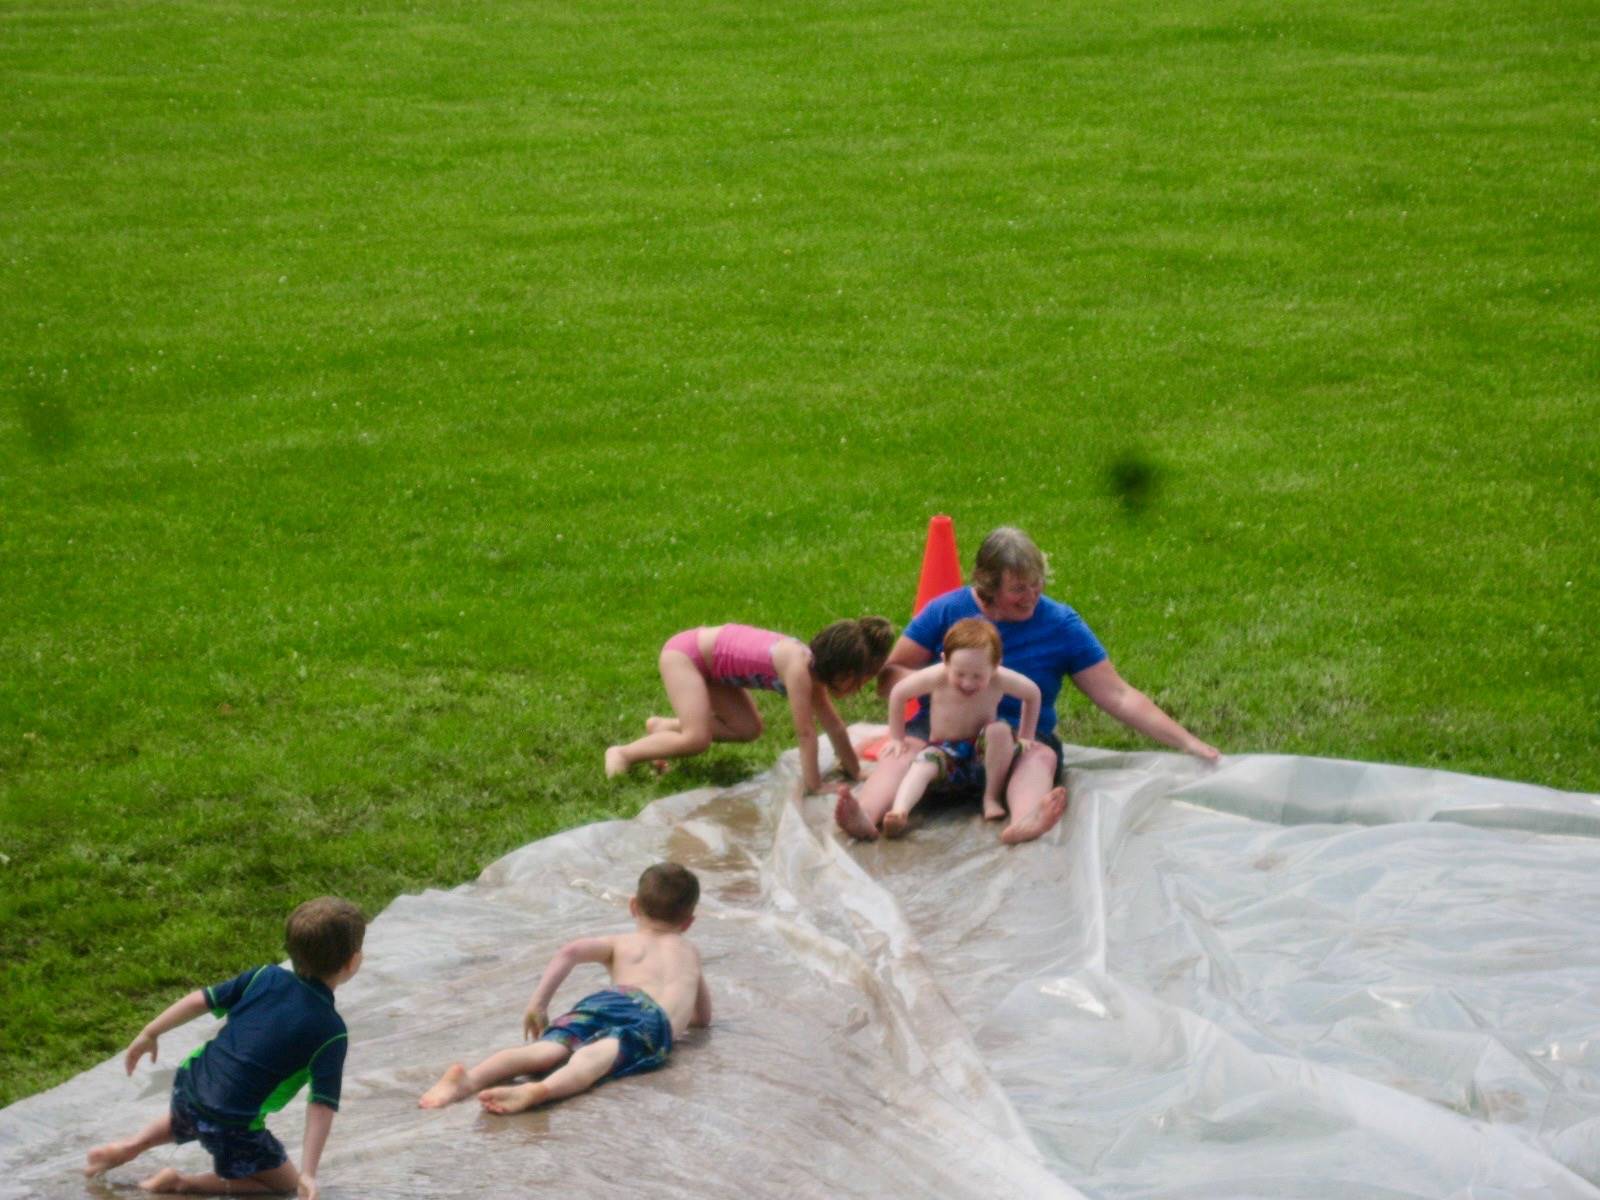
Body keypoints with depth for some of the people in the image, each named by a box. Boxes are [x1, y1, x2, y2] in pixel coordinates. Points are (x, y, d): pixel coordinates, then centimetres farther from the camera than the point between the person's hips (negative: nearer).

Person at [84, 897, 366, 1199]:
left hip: (189, 1087, 7)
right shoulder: (330, 1033, -13)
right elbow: (322, 1105, -19)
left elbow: (201, 999, 4)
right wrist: (308, 1174, -21)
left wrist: (149, 1034, 17)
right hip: (231, 1124, -7)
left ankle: (129, 1147, 27)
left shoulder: (265, 977, 1)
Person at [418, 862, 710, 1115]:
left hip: (605, 1000, 2)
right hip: (657, 1017, -2)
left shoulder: (618, 943, 35)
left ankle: (469, 1078, -49)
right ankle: (540, 1090, -63)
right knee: (595, 1058, -31)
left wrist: (538, 1004, 14)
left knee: (546, 1049, -20)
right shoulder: (689, 953, 41)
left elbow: (570, 952, 13)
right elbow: (704, 1017, 50)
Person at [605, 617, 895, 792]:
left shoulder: (813, 666, -4)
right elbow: (806, 732, -28)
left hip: (706, 656, 9)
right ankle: (623, 754, -4)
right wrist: (814, 787, -23)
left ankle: (663, 726, 21)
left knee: (748, 730, 9)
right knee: (697, 739, -20)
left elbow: (833, 725, 6)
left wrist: (855, 771, 10)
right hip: (684, 653, -9)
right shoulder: (798, 668, -31)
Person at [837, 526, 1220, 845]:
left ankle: (1026, 820, -67)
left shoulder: (1060, 625, 4)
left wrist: (1186, 742, 0)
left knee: (1039, 755, -33)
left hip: (1023, 735, 0)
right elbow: (888, 676, 4)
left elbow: (1119, 698, 5)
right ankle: (865, 817, -63)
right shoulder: (947, 610, 3)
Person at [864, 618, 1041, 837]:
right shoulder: (936, 678, -21)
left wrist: (1024, 738, 3)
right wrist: (897, 739, 0)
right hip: (944, 751, -1)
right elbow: (898, 693, -4)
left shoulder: (1000, 679, -19)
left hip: (982, 754, 1)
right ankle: (899, 813, -60)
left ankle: (992, 798, -12)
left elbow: (1033, 693, 1)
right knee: (924, 763, -33)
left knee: (1000, 730, -30)